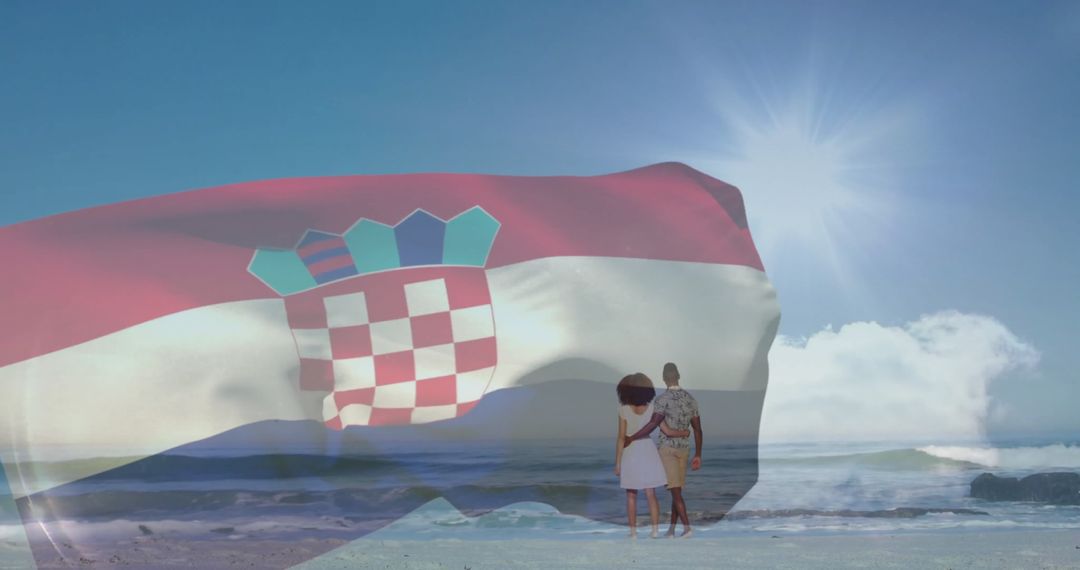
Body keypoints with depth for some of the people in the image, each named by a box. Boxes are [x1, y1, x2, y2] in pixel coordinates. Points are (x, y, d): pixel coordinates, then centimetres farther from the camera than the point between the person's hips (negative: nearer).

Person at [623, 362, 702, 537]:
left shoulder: (663, 399, -13)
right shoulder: (690, 399, 7)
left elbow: (652, 425, -22)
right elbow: (697, 429, 6)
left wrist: (631, 439, -15)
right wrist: (698, 455, 11)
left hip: (667, 449, -6)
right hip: (684, 449, 6)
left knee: (675, 490, -6)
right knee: (676, 489, 12)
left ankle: (686, 527, -16)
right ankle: (671, 529, 15)